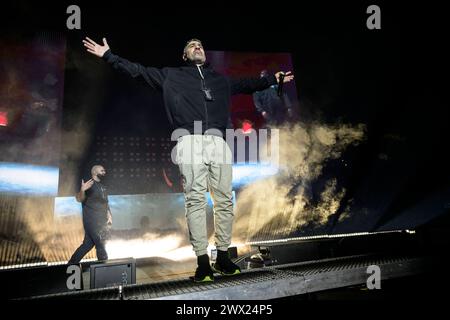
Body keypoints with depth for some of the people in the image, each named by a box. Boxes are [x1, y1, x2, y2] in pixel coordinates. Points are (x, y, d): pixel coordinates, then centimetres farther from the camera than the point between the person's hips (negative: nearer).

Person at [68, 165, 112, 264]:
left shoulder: (103, 187, 17)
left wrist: (109, 216, 10)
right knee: (100, 244, -4)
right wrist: (82, 190, -37)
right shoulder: (89, 185, -7)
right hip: (91, 221, -8)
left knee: (88, 244, 9)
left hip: (101, 221, 8)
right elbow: (79, 199, -16)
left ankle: (71, 264, 17)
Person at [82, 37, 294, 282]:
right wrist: (108, 56, 16)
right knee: (195, 200, -9)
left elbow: (247, 85, 41)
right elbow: (138, 71, 20)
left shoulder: (221, 79, 29)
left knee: (224, 200, -2)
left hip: (218, 142, 3)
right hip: (189, 142, -3)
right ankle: (203, 261, -7)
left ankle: (223, 257, 7)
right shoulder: (171, 75, 21)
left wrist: (273, 79, 47)